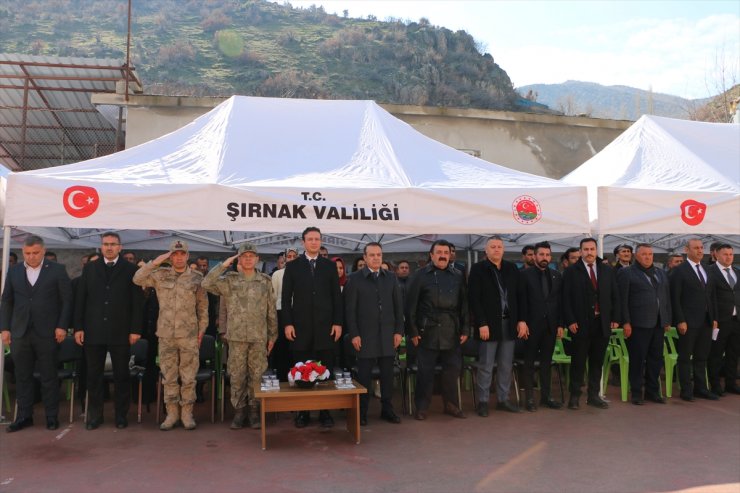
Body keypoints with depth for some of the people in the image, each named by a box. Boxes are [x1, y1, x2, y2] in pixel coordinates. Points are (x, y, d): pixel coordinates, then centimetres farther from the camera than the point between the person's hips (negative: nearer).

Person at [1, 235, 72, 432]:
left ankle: (52, 416, 13)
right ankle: (24, 416, 18)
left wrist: (62, 326, -9)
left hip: (47, 333, -3)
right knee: (22, 377, 8)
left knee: (49, 377, 4)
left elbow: (67, 300, -2)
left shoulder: (57, 270, -1)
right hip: (20, 333, 3)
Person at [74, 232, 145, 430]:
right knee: (93, 375, 8)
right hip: (93, 331, 2)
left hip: (120, 332, -2)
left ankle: (121, 415, 16)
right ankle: (94, 415, 20)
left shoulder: (130, 269, 1)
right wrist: (78, 327, 0)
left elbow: (137, 301, -2)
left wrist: (135, 329, -7)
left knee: (121, 375, 5)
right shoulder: (89, 268, 9)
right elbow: (80, 298, 7)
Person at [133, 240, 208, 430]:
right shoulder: (160, 275, 5)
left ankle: (187, 413, 14)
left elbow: (203, 306, 6)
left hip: (189, 335, -1)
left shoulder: (197, 277, 2)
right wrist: (156, 261, -10)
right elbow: (138, 279, -7)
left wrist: (201, 330, 2)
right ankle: (172, 413, 18)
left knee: (188, 377, 3)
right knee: (168, 377, 7)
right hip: (166, 334, 1)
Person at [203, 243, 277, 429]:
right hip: (236, 336, 0)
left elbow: (272, 310, 8)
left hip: (259, 337, 0)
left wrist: (273, 335, 7)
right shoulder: (229, 280, 4)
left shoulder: (265, 281, 6)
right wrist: (223, 265, -11)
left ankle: (254, 410, 16)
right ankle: (239, 410, 17)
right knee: (237, 376, 5)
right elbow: (207, 283, -12)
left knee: (257, 375, 4)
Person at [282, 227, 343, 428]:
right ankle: (302, 412, 13)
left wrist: (338, 323, -1)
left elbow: (337, 296, 6)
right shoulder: (293, 266, 6)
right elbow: (286, 297, 4)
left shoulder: (330, 266, 8)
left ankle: (325, 412, 11)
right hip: (300, 327, 0)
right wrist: (288, 323, -5)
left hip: (325, 327, 1)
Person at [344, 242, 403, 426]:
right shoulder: (355, 278, 0)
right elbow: (349, 309, -3)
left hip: (388, 334, 3)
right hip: (365, 335, -3)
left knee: (388, 373, 7)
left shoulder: (391, 277, 10)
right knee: (364, 374, 2)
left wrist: (399, 330, 3)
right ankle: (361, 411, 12)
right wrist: (353, 334, -8)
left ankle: (387, 409, 18)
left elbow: (398, 306, 10)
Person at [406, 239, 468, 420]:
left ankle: (451, 405, 23)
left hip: (452, 332, 3)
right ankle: (422, 407, 15)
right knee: (425, 371, 3)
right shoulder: (421, 275, 1)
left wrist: (465, 329, 3)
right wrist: (413, 331, -6)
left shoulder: (457, 276, 10)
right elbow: (411, 304, -2)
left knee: (452, 370, 8)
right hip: (427, 332, -3)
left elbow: (464, 304, 9)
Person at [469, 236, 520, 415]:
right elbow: (474, 299, -8)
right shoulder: (478, 269, -3)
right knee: (486, 366, 2)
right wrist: (482, 324, -14)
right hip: (489, 324, -4)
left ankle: (503, 399, 20)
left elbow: (518, 296, 10)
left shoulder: (512, 268, 10)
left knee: (506, 366, 10)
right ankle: (483, 401, 11)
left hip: (509, 323, 4)